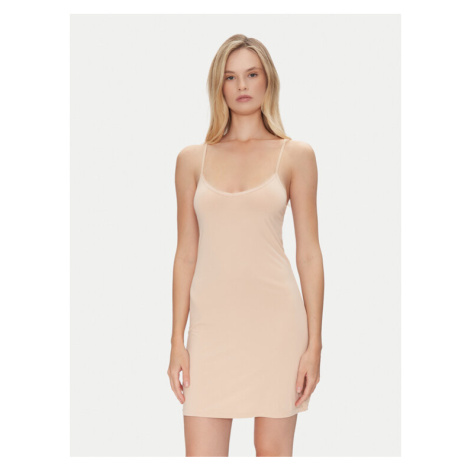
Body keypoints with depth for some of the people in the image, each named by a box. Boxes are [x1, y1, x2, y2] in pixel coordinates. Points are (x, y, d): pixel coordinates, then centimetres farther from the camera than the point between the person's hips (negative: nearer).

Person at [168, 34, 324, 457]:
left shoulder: (295, 156, 4)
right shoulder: (193, 159, 9)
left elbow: (309, 253, 2)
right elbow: (186, 253, 10)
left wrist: (314, 343, -3)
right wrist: (177, 340, 5)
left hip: (275, 319, -1)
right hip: (213, 323, 2)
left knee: (272, 450, 6)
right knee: (201, 457, 0)